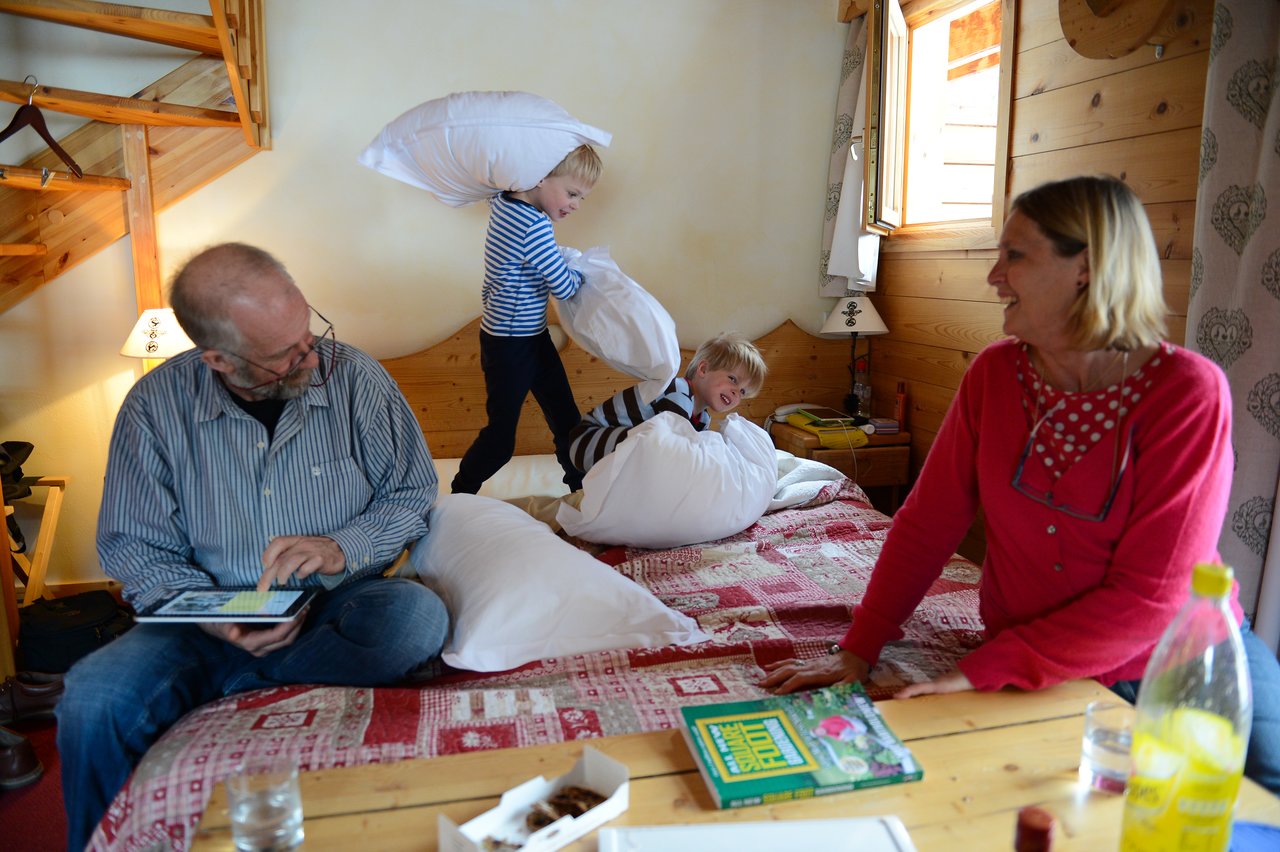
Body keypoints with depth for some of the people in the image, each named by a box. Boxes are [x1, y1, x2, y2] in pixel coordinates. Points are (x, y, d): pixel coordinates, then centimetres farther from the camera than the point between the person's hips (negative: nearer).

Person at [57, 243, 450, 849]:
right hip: (213, 619, 1)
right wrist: (215, 619, -19)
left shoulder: (354, 377, -8)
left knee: (416, 615, -32)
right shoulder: (156, 405, -6)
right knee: (91, 701, -25)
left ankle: (221, 689, -16)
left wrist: (341, 548, -20)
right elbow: (132, 545, -2)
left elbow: (413, 493, -1)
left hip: (337, 605, 0)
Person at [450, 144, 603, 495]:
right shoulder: (534, 226, -24)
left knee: (566, 418, 14)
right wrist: (582, 271, 0)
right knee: (500, 438, 4)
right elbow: (564, 287, -20)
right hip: (509, 346, -10)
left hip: (532, 337, 10)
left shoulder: (501, 201, 3)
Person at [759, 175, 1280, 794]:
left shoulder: (1189, 392, -16)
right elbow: (929, 522, -2)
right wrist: (858, 650, -10)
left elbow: (1151, 595, -19)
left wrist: (983, 670, -23)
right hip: (1034, 676, 2)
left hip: (1179, 661, -1)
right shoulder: (995, 373, -4)